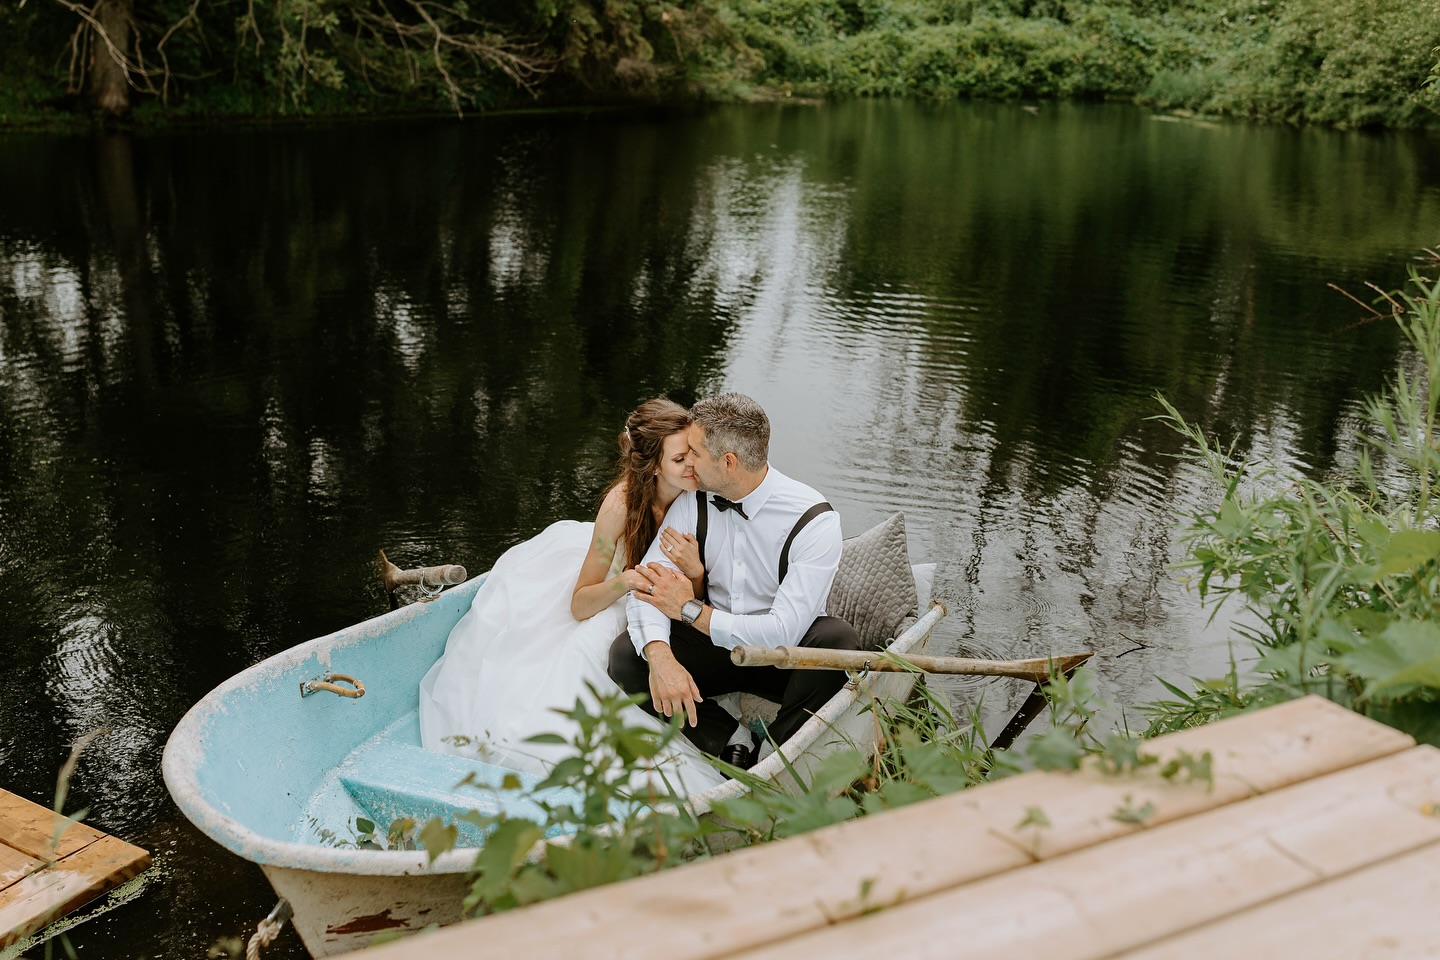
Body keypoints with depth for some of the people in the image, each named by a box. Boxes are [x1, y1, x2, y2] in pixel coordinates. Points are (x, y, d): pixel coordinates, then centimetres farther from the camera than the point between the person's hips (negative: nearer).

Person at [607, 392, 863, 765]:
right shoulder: (693, 504, -7)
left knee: (836, 638, -34)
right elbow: (646, 588, -12)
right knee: (625, 655, -20)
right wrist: (660, 656, -32)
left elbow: (784, 631, -26)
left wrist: (691, 610, -25)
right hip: (713, 645, 3)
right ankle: (730, 747, -15)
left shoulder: (814, 521, -21)